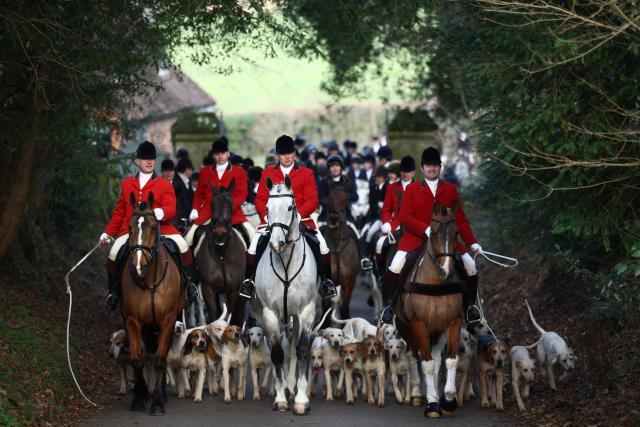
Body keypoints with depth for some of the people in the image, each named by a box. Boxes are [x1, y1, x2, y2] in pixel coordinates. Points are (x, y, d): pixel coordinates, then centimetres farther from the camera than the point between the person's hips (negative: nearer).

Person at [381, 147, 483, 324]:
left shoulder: (450, 189, 10)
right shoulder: (412, 189, 5)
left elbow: (460, 219, 12)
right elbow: (404, 217, -4)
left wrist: (472, 242, 3)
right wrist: (426, 229, -20)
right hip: (416, 237, -2)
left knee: (471, 266, -10)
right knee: (396, 265, -24)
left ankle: (470, 305, 10)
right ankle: (390, 303, -5)